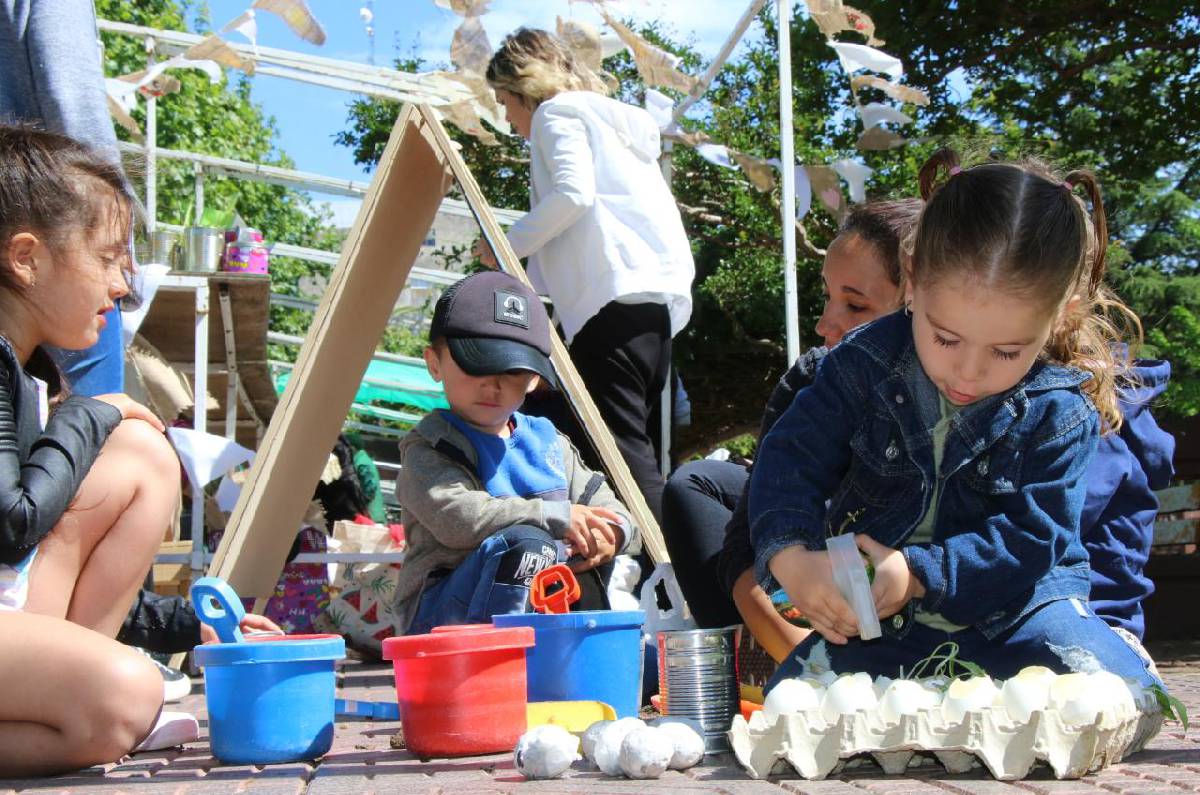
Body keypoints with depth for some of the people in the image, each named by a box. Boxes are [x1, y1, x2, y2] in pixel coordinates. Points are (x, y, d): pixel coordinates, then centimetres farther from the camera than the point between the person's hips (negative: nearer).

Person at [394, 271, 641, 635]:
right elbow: (457, 518, -22)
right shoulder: (428, 448, -2)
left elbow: (611, 511, 11)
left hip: (540, 608, 6)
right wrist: (557, 516, -21)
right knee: (523, 543, -32)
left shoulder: (549, 442, 16)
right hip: (442, 613, -6)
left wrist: (612, 533, -15)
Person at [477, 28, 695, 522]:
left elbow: (573, 193, -12)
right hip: (662, 301, 9)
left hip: (614, 296, -9)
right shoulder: (616, 119, 32)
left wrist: (508, 246, 0)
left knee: (622, 453, -15)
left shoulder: (557, 112, 6)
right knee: (639, 455, 9)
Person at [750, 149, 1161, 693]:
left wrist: (918, 574, -30)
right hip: (878, 618, 2)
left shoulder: (1061, 411, -12)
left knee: (1111, 688, -26)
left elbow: (1030, 536, -16)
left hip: (1012, 603, -2)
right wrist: (791, 557, -31)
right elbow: (791, 458, -10)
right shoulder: (866, 363, -9)